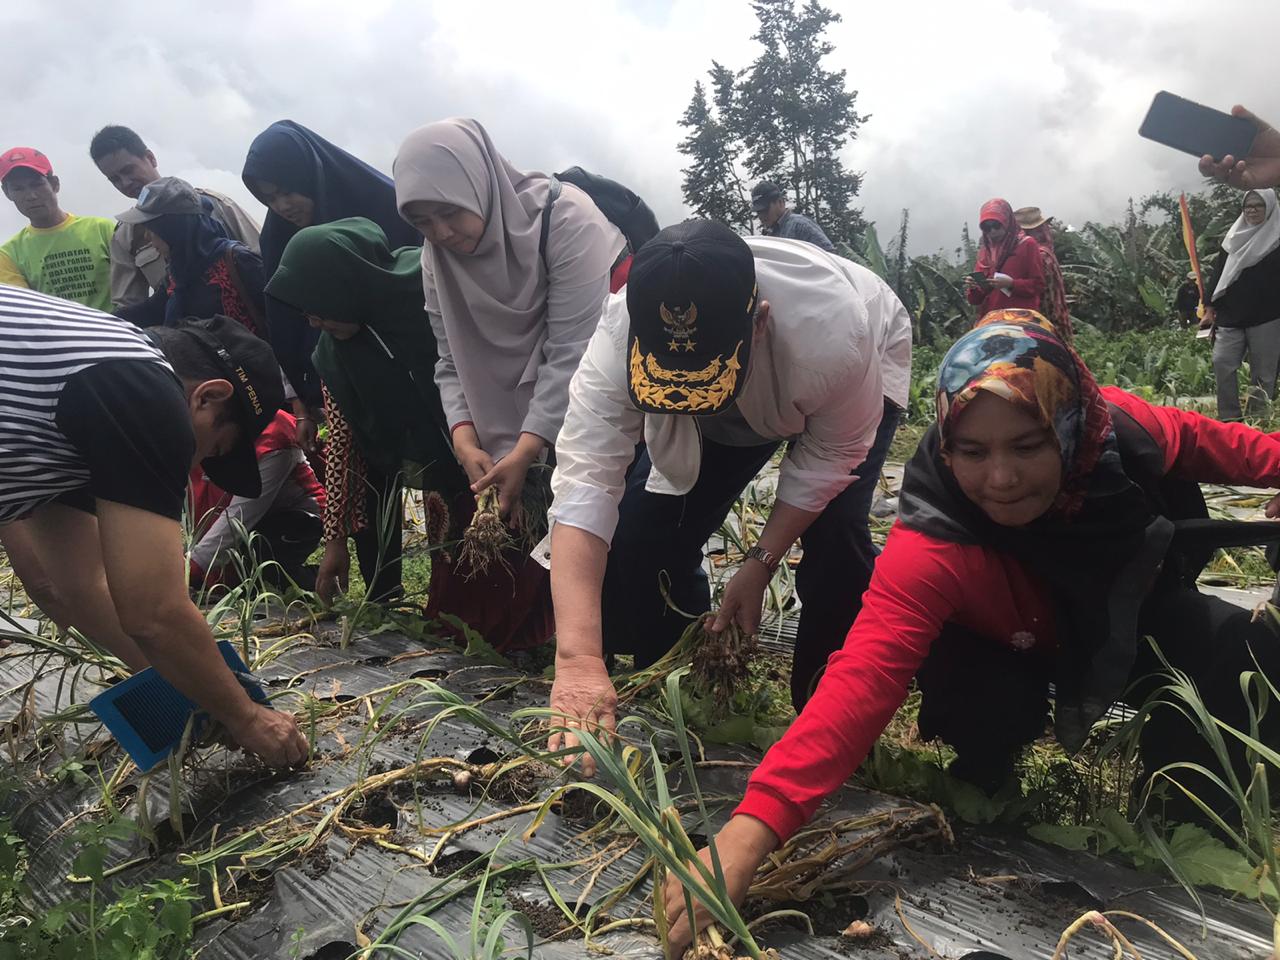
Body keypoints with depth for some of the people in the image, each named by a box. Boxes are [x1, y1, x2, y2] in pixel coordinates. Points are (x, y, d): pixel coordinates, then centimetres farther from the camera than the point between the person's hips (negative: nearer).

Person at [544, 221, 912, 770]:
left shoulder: (833, 333, -44)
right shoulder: (620, 337, -39)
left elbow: (829, 456, -24)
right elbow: (584, 483, -44)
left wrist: (762, 563, -24)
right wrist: (578, 660, -52)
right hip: (734, 413, 3)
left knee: (833, 535, -26)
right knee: (646, 529, -11)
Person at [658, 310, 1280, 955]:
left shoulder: (1118, 429, -31)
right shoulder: (930, 547, -43)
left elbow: (1197, 441, -5)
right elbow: (865, 677, -55)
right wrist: (749, 833, -66)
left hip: (1135, 617, 4)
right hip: (1010, 650, -3)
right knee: (986, 710, -32)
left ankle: (1193, 811, 9)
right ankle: (981, 782, 5)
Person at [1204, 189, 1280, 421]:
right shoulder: (1234, 237, 13)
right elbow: (1218, 274, 13)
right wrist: (1210, 308, 7)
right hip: (1230, 316, 3)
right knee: (1222, 363, -7)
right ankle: (1229, 417, 1)